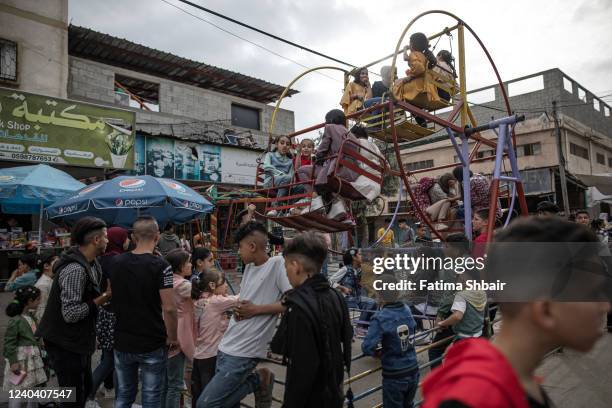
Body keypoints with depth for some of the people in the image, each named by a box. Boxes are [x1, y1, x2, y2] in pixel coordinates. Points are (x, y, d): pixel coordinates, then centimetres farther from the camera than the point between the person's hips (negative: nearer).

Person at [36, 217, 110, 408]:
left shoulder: (91, 263, 3)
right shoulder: (75, 269, -26)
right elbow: (71, 313, -29)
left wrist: (106, 294, -4)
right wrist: (102, 298, -22)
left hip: (78, 340, 9)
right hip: (66, 344, -9)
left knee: (85, 389, 21)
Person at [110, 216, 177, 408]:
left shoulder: (115, 262, -1)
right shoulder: (160, 266, -17)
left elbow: (110, 298, 11)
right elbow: (169, 308, -20)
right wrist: (172, 338, -7)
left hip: (122, 342, 5)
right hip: (153, 344, -5)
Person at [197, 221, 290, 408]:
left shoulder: (278, 264, -14)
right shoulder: (249, 266, 9)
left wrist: (256, 309, -17)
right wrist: (238, 309, -1)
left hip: (243, 351, -8)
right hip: (226, 347, 8)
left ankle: (257, 380, 4)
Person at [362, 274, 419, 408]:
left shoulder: (380, 318, -22)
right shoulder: (407, 310, -5)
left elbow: (367, 348, -27)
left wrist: (377, 352, -5)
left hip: (394, 377, -5)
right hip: (413, 372, 5)